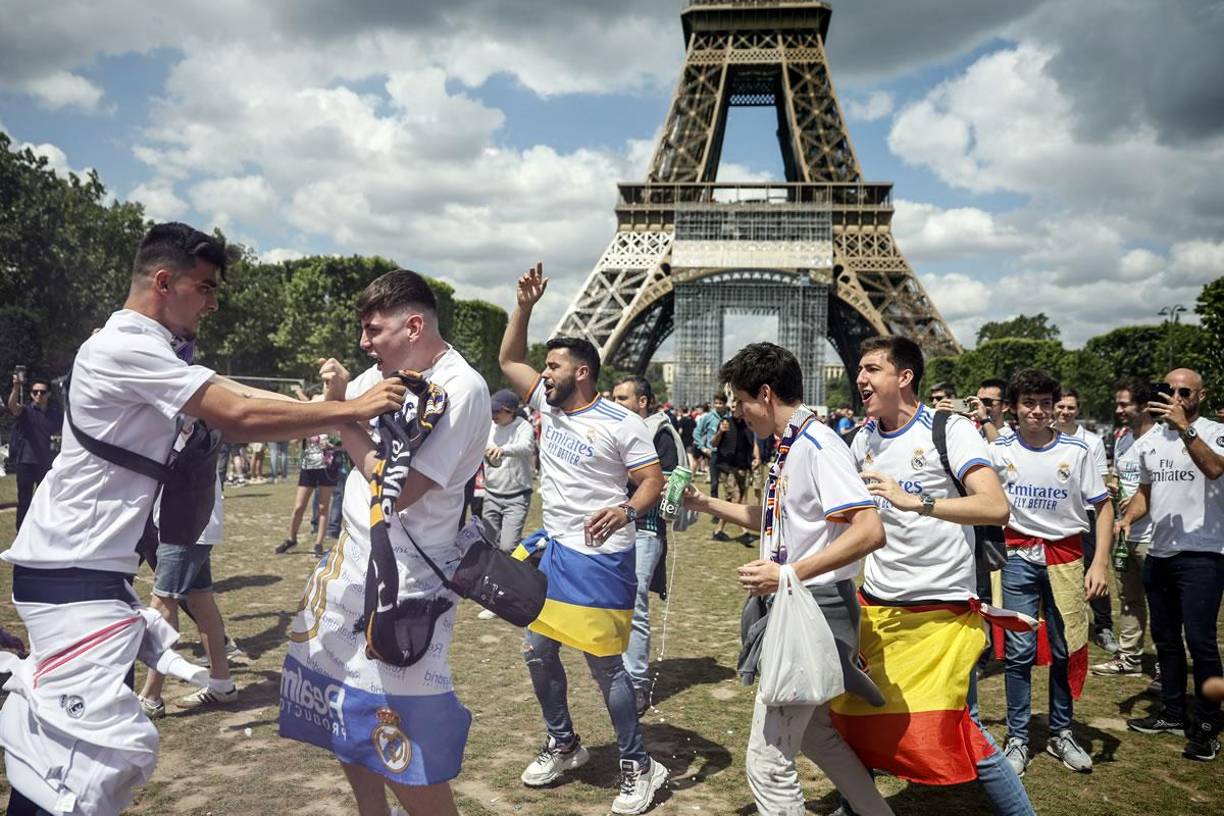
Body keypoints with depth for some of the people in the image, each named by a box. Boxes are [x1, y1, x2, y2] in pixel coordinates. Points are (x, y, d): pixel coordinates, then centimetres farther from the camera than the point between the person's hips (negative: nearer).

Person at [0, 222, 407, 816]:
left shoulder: (143, 351, 15)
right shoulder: (128, 347, -18)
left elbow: (223, 415, 12)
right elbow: (239, 416, -26)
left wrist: (328, 409, 4)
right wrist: (354, 409, -21)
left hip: (89, 562, 11)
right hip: (72, 568, -11)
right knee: (110, 745, -16)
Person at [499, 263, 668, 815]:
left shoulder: (621, 423, -13)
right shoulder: (548, 408, 6)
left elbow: (653, 481, -13)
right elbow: (508, 359, 12)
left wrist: (627, 510, -33)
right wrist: (525, 306, 1)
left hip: (601, 560, -7)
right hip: (553, 550, 7)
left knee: (604, 664, -2)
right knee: (538, 653, 13)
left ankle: (638, 767, 15)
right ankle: (562, 744, 33)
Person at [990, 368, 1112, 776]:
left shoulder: (1076, 450, -2)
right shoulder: (999, 451, -1)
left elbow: (1103, 506, 1)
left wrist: (1100, 562, -8)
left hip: (1065, 555, 1)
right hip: (1019, 555, -1)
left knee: (1065, 649, 8)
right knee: (1018, 650, -1)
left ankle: (1061, 734, 25)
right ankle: (1018, 738, 12)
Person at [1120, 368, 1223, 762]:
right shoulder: (1150, 440, 12)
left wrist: (1183, 427, -34)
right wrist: (1127, 518, 3)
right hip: (1159, 553, 7)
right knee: (1165, 637, 15)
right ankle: (1172, 712, 29)